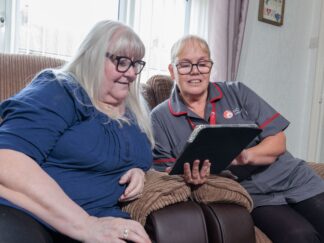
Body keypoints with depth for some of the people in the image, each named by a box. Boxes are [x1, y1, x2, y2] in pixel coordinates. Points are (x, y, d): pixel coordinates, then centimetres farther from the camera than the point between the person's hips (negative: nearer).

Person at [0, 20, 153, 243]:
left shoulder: (134, 111, 13)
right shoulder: (56, 93, -8)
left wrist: (138, 171, 3)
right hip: (21, 214, -4)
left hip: (98, 219, 5)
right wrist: (86, 225, -26)